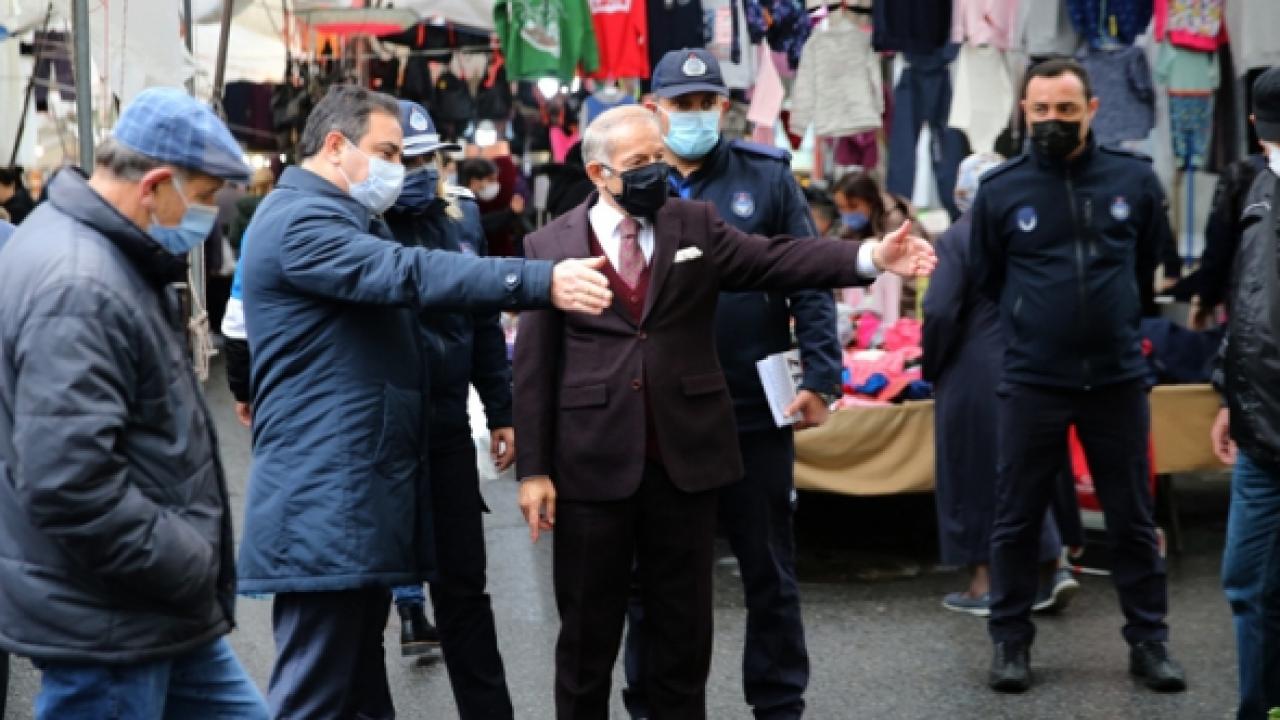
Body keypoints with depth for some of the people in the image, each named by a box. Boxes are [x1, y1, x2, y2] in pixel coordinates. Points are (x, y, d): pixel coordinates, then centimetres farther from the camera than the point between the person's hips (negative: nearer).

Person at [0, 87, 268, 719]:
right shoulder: (76, 292, -24)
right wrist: (194, 569, -19)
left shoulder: (113, 257, 10)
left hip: (158, 612, 10)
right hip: (106, 624, -10)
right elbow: (72, 487, -31)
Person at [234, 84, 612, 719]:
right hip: (326, 498, -11)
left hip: (363, 488, 11)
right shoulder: (300, 220, -13)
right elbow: (409, 275, -28)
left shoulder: (351, 220, 23)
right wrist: (541, 281, -36)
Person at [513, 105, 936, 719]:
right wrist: (534, 468, -5)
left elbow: (775, 259, -5)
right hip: (594, 462, -2)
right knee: (588, 629, 8)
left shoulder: (696, 225, 6)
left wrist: (870, 256, -20)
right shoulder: (551, 245, 0)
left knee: (683, 624, 12)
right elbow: (535, 365, -1)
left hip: (685, 455, 2)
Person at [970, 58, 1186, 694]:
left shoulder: (1135, 180, -1)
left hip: (1117, 377, 1)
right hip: (1031, 383, -1)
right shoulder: (999, 191, -4)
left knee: (1132, 518, 9)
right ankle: (1010, 641, 20)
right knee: (1017, 519, 6)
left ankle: (1148, 641, 21)